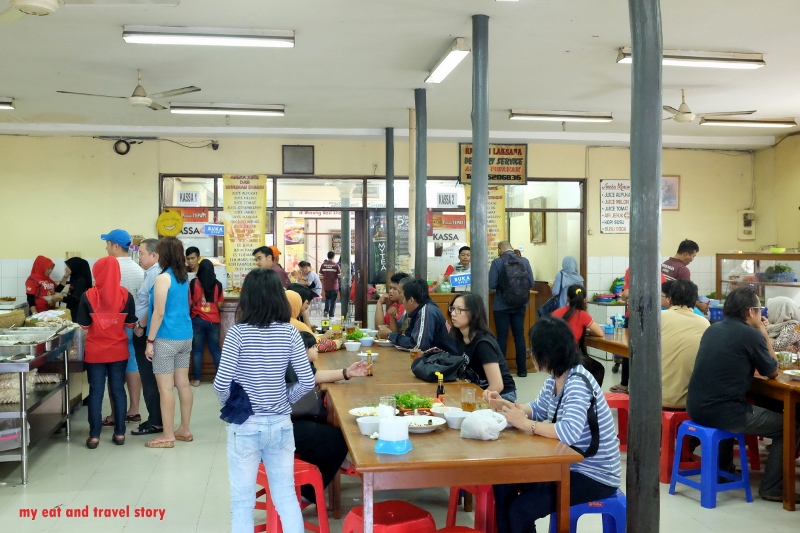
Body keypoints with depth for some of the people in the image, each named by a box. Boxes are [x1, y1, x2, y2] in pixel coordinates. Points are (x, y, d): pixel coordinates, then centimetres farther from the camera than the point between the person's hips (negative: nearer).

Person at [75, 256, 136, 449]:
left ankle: (94, 436, 9)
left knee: (96, 392, 5)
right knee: (118, 390, 9)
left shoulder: (88, 296, -10)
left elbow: (83, 325, -3)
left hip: (95, 352, -1)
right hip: (119, 351, 1)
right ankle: (119, 433, 13)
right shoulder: (125, 294, -6)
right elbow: (130, 324, 1)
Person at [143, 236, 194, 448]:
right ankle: (184, 430, 21)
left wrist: (150, 340, -12)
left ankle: (168, 436, 4)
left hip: (167, 339, -8)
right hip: (185, 336, 8)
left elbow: (159, 313, -16)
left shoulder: (163, 278, -14)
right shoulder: (183, 277, 9)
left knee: (165, 387, -2)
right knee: (183, 383, 12)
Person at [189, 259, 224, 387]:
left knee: (197, 349, 5)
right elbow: (219, 304, 4)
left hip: (197, 320, -2)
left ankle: (196, 379, 8)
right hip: (213, 321, 2)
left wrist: (189, 315, 14)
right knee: (215, 349, 9)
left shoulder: (193, 283, -6)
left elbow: (190, 303, -3)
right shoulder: (217, 284, -1)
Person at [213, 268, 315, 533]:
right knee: (286, 495, 15)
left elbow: (222, 383, -15)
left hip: (245, 426, -2)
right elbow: (307, 382, -7)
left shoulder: (238, 332, -12)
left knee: (242, 500, 11)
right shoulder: (290, 333, -6)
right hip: (281, 424, 2)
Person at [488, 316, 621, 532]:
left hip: (595, 476, -9)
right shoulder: (554, 379, 1)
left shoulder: (578, 383, -26)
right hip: (571, 465, 9)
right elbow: (537, 410, 17)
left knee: (520, 509, -16)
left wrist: (525, 424, -28)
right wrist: (503, 404, 1)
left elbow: (569, 433, -40)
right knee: (504, 486, 6)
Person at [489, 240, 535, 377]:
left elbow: (491, 285, -12)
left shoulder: (497, 262, -9)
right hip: (520, 305, 3)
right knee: (519, 336, 9)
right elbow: (531, 284, 0)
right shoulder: (524, 261, -1)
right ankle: (522, 369, 13)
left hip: (502, 306, -3)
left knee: (502, 337, 4)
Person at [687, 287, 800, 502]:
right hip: (722, 412, -8)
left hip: (696, 407, 8)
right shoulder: (751, 335, -11)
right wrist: (764, 334, 10)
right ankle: (771, 488, 15)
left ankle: (722, 470, 47)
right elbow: (772, 372, 4)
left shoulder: (713, 328, 11)